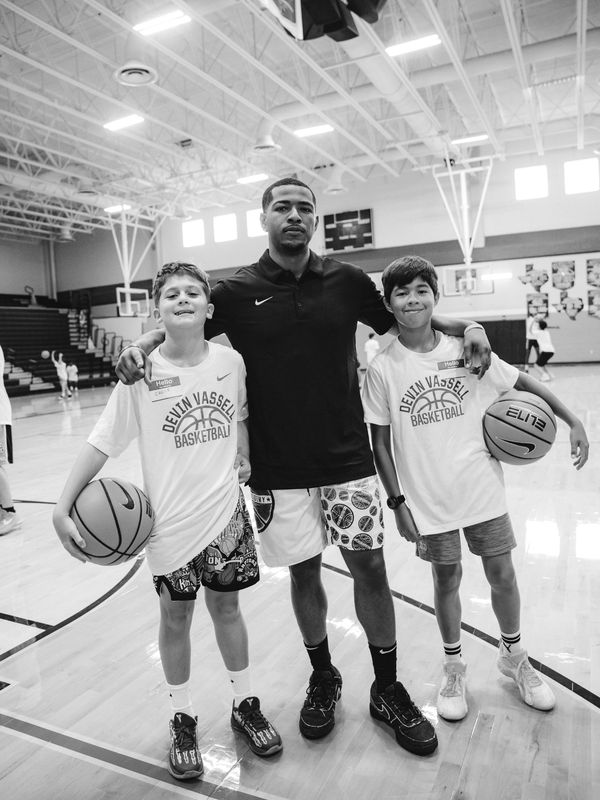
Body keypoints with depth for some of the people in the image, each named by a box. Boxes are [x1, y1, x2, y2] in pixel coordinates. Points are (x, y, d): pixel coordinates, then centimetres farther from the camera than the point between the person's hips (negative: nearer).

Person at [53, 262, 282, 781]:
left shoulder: (230, 360, -4)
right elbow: (101, 443, -10)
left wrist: (244, 456, 4)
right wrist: (64, 507, -15)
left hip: (226, 511, 2)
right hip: (170, 522, -1)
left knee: (226, 607, 17)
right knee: (176, 617, 15)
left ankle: (246, 705, 39)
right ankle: (183, 719, 37)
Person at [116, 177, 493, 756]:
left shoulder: (347, 281, 1)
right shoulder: (237, 291, -2)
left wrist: (466, 326, 1)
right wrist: (140, 346, -11)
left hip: (347, 458, 1)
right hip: (278, 468, 0)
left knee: (369, 567, 6)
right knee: (303, 572, 12)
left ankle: (387, 689, 29)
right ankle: (322, 678, 38)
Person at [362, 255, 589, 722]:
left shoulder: (467, 349, -4)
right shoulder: (382, 369, -9)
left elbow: (522, 383, 7)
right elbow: (380, 442, -4)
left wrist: (573, 422, 3)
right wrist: (398, 502, -6)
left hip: (482, 489, 2)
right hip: (428, 500, -1)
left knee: (502, 573, 11)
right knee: (447, 578, 12)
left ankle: (514, 656, 39)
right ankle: (454, 668, 35)